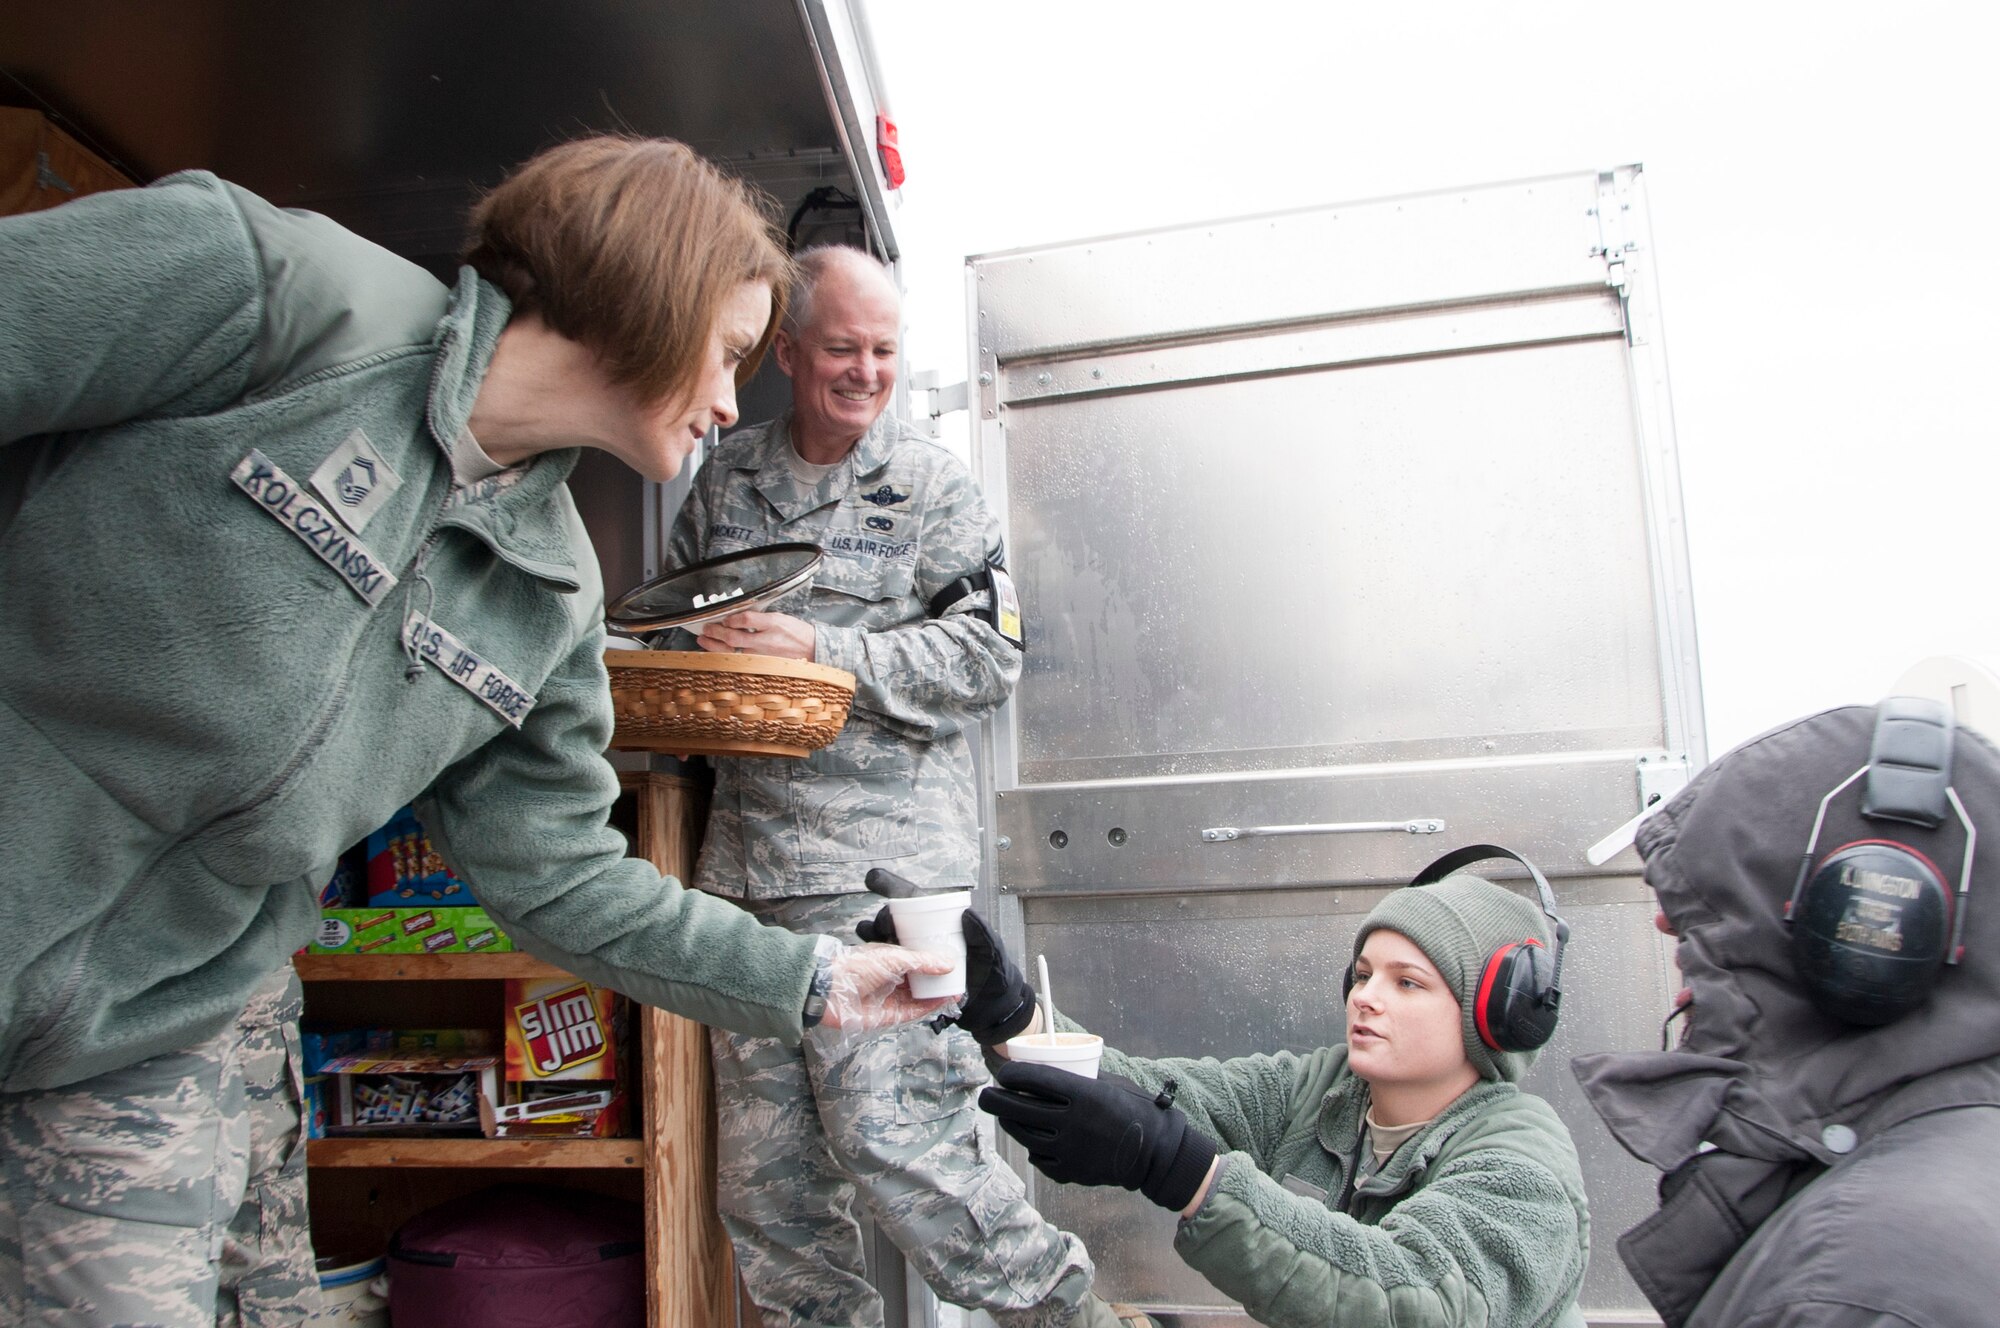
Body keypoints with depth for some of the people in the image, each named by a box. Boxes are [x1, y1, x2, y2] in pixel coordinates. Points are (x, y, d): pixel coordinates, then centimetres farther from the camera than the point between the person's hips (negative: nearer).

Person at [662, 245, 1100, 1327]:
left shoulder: (931, 486, 4)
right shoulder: (724, 478, 16)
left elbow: (989, 654, -6)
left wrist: (819, 650, -15)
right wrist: (697, 650, 2)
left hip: (880, 866, -5)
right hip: (744, 861, 5)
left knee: (888, 1139, -7)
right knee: (760, 1168, 9)